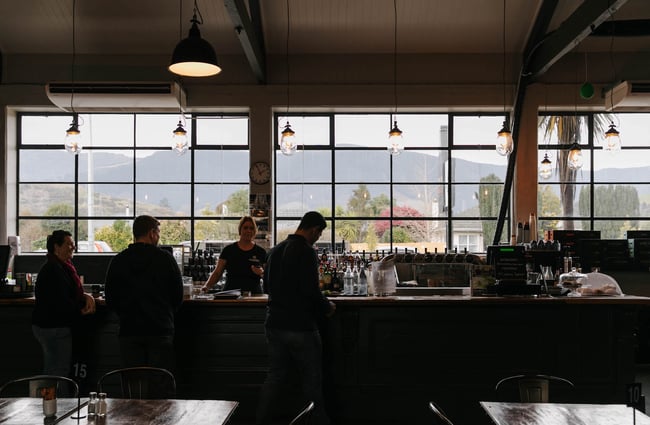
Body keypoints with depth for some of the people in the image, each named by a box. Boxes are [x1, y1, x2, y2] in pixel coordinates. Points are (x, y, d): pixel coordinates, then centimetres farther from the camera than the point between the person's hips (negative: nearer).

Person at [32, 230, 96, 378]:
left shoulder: (63, 266, 14)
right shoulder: (53, 269, -18)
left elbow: (73, 292, 18)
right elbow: (61, 302, -23)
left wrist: (87, 297, -3)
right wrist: (82, 310, -9)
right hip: (54, 328, -11)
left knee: (51, 371, 16)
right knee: (60, 372, -7)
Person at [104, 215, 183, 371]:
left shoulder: (117, 261, 1)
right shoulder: (166, 258, -4)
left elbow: (110, 299, 5)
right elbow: (178, 295, 1)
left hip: (129, 330, 2)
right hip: (161, 329, -2)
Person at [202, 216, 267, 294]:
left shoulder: (261, 252, 9)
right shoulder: (229, 250, 9)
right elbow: (217, 273, 7)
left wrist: (261, 273, -10)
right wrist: (207, 286, -9)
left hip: (254, 294, 0)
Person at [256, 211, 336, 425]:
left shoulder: (276, 250, 11)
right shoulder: (306, 252, -15)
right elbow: (311, 291, -21)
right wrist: (327, 307, -4)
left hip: (274, 324, 7)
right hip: (300, 326, -7)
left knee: (274, 376, 14)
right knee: (312, 380, 6)